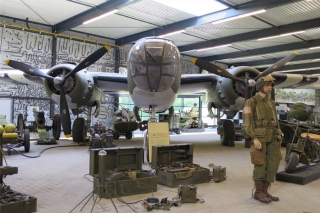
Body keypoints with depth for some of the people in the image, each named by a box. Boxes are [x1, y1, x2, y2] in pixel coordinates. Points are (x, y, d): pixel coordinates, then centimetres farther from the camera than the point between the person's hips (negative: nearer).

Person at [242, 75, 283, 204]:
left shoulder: (271, 103, 16)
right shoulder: (251, 102, -6)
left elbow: (275, 121, 19)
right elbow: (247, 122, -13)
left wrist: (279, 136, 10)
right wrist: (254, 138, -21)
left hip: (271, 139, 7)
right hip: (258, 138, -7)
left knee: (273, 164, 5)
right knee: (261, 165, -4)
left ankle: (264, 191, 16)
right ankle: (258, 193, 8)